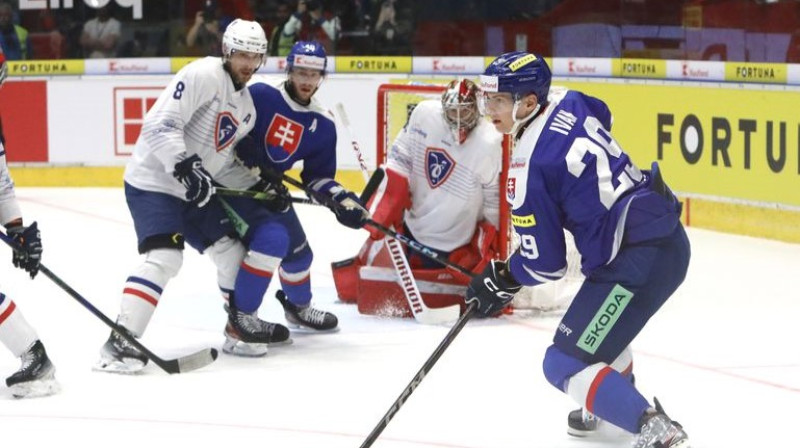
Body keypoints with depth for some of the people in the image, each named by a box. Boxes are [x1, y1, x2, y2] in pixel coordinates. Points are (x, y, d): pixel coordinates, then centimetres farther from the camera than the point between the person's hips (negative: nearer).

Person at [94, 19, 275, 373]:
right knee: (164, 258, -25)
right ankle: (120, 342, -28)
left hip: (193, 191, 10)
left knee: (230, 248, 17)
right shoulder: (203, 76, -17)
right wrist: (185, 166, -34)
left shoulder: (246, 105, 13)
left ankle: (242, 320, 40)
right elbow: (160, 124, -26)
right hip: (152, 182, -10)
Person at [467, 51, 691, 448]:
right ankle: (612, 403, 53)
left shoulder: (528, 168, -16)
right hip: (668, 233, 10)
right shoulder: (569, 103, 7)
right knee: (601, 319, 37)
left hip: (636, 261, -10)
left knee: (565, 365, -6)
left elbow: (545, 264, -10)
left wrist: (501, 280, 8)